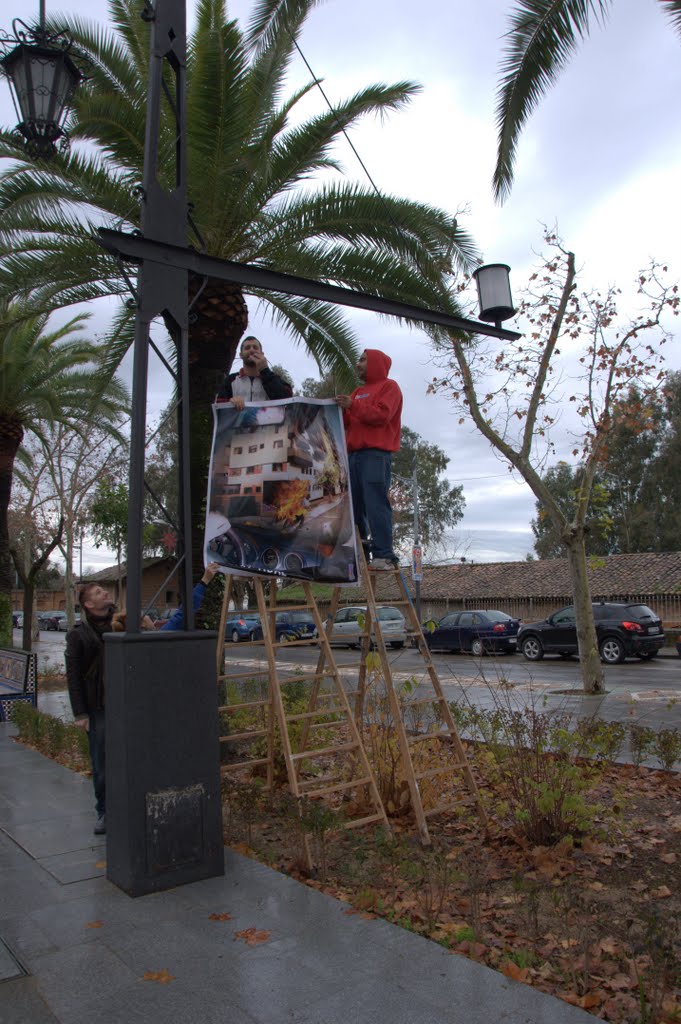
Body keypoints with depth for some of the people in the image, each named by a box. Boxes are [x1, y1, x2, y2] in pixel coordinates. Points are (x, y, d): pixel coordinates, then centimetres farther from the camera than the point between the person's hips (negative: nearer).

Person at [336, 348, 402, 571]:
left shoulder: (389, 386, 7)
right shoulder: (358, 391, 28)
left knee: (376, 505, -14)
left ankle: (384, 556, -15)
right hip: (354, 453, 7)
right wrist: (340, 410, 3)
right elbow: (348, 422, 22)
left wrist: (353, 406, -12)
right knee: (353, 505, 1)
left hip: (376, 454, -7)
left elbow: (382, 415, -9)